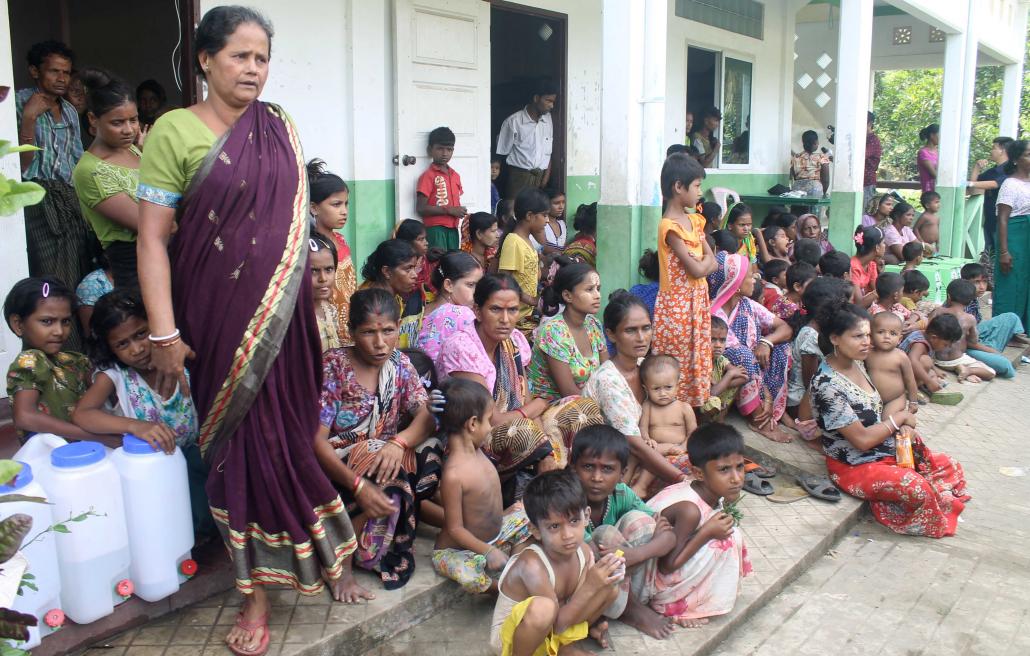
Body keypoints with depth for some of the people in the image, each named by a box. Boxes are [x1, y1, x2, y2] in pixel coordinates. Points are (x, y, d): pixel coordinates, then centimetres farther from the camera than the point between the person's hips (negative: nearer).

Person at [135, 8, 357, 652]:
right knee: (244, 434, 3)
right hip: (220, 312, -3)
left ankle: (324, 553, 29)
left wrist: (319, 292, 13)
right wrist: (165, 336, -13)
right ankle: (259, 590, 18)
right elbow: (153, 238, -9)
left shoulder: (279, 126, 8)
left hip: (285, 309, 3)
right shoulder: (175, 131, -7)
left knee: (294, 428, 9)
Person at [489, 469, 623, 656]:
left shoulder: (585, 552, -12)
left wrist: (604, 582, -25)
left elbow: (572, 610, -10)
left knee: (611, 588, -6)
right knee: (542, 608, -39)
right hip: (511, 636, -7)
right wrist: (589, 587, -35)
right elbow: (557, 624, -28)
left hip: (558, 629, 7)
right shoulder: (532, 565, -32)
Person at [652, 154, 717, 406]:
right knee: (677, 365, -1)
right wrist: (705, 258, 0)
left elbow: (712, 263, 9)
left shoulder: (694, 220, 10)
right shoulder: (670, 226, -17)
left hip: (697, 300, 8)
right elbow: (697, 269, -20)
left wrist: (703, 263, -12)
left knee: (697, 362, 12)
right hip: (678, 303, -8)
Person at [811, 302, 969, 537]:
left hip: (886, 449, 9)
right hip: (853, 465, -9)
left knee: (950, 466, 4)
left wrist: (902, 427, -6)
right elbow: (862, 439, -24)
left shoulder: (856, 364, 2)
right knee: (917, 487, -27)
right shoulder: (827, 385, -26)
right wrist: (899, 417, -11)